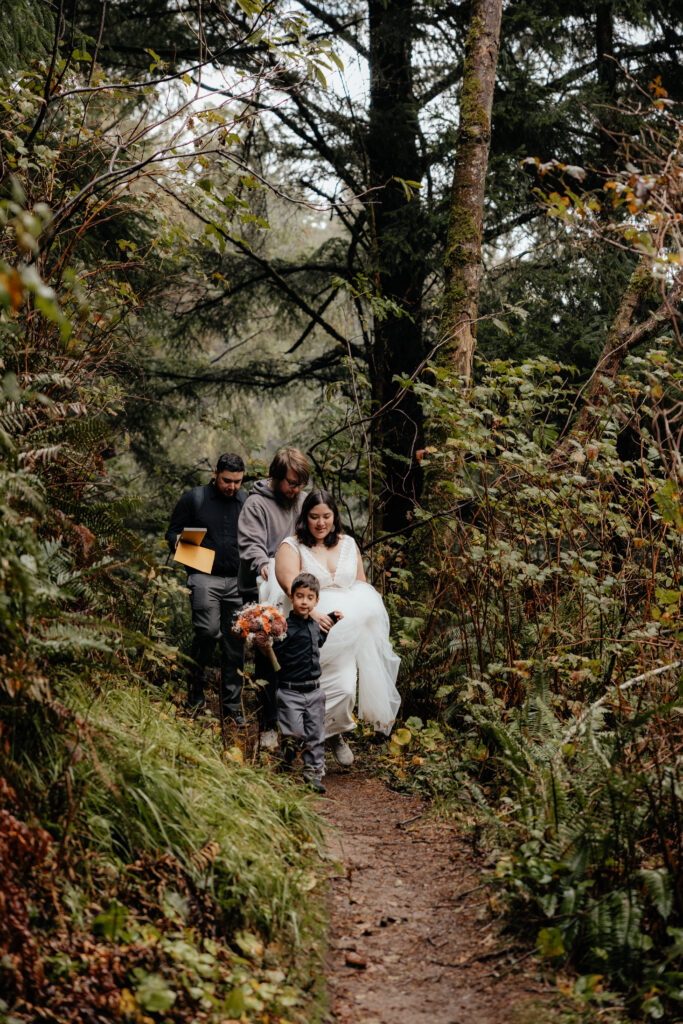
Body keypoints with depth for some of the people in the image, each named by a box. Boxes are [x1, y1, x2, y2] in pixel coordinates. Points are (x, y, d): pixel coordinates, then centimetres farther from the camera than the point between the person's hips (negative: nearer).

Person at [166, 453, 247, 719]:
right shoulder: (194, 499, 8)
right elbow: (173, 530, 12)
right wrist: (178, 542, -11)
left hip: (238, 581, 3)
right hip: (205, 576, -3)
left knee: (235, 643, 2)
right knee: (208, 631, -22)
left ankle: (233, 708, 10)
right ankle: (195, 689, -1)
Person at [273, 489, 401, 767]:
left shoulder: (348, 544, 18)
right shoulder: (292, 547, 3)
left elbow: (362, 585, 22)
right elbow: (292, 588, -11)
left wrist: (360, 611, 3)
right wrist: (313, 613, -27)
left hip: (357, 625, 4)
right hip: (318, 628, -4)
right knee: (340, 688, -18)